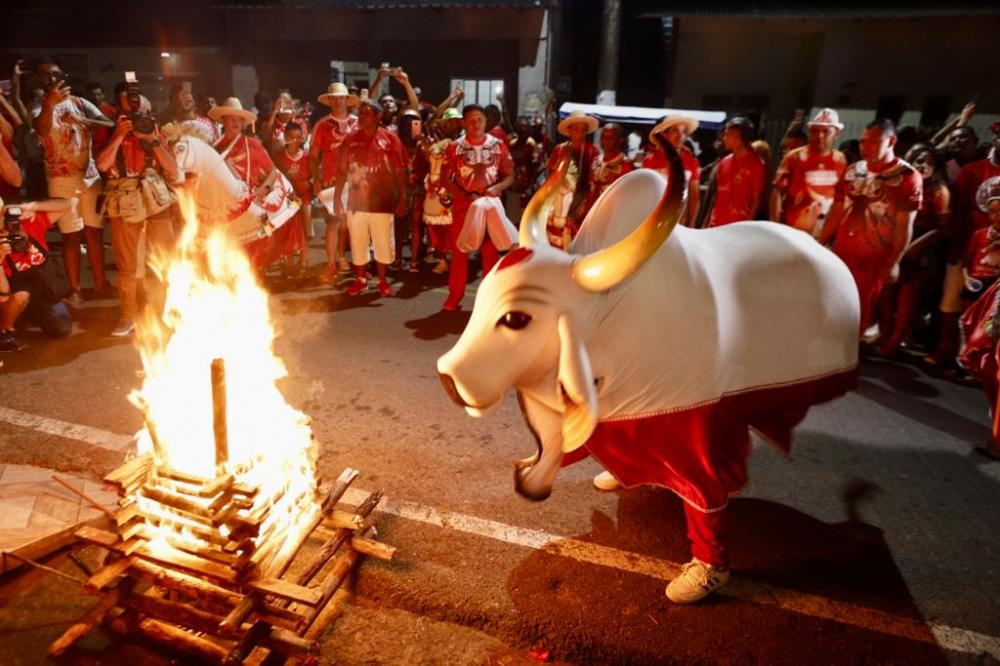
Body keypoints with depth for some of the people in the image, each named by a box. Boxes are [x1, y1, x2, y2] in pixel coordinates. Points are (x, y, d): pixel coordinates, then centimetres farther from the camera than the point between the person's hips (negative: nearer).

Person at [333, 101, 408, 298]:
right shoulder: (350, 139, 5)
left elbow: (400, 171, -3)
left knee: (383, 243, 5)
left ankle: (383, 280, 20)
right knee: (357, 243, 10)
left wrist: (402, 198, -7)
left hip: (382, 202, -3)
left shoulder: (390, 138, -3)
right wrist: (337, 197, 4)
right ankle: (360, 279, 25)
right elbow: (342, 169, 8)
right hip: (356, 201, 3)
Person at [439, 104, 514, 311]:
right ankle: (455, 295, 11)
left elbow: (510, 175, 3)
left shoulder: (498, 145, 1)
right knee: (459, 250, 3)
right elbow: (445, 179, -1)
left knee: (491, 251, 5)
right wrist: (465, 195, -15)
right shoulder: (455, 147, 1)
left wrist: (497, 188, -18)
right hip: (462, 205, 0)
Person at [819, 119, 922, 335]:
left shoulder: (908, 177, -8)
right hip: (841, 252, 4)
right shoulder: (852, 171, 6)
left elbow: (904, 226, -10)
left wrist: (894, 262, -14)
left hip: (875, 259, -4)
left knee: (861, 314, 8)